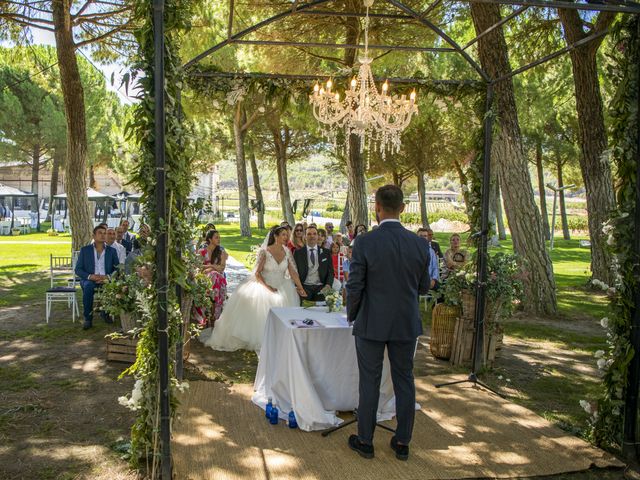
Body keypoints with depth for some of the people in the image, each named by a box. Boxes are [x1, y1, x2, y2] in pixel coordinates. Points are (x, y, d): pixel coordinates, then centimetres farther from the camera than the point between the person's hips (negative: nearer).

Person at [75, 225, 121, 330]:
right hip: (89, 280, -1)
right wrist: (90, 276, -17)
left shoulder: (112, 251, 11)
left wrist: (108, 277, -16)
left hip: (106, 280, 1)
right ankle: (88, 319, -25)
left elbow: (117, 269, 5)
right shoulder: (85, 250, 8)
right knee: (88, 286, -36)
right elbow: (78, 269, 3)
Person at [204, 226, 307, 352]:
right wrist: (267, 287, -17)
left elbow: (293, 272, 4)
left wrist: (300, 288, -1)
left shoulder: (287, 251, 4)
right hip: (264, 284, -3)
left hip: (282, 286, 3)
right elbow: (257, 273, -7)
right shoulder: (264, 252, -7)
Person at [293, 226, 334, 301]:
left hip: (321, 287, 1)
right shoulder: (298, 253, 10)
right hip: (304, 287, -1)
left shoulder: (326, 252, 13)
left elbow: (330, 272, 10)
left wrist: (328, 285, -8)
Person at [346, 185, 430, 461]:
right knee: (404, 381, 14)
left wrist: (351, 315, 6)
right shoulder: (420, 244, -6)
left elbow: (354, 287, -11)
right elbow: (424, 287, 4)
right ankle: (403, 443, 24)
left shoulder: (365, 243, -16)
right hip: (406, 324, 3)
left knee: (369, 383, 9)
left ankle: (365, 442, 21)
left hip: (372, 324, -3)